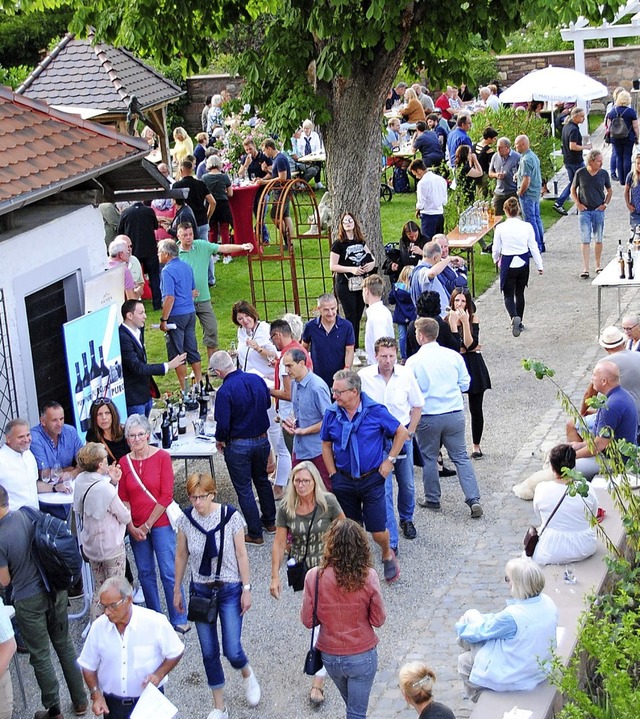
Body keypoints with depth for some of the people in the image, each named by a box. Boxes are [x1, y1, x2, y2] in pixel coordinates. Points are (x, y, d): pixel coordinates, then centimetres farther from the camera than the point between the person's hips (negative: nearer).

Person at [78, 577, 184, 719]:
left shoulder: (155, 623, -18)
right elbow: (88, 666, 3)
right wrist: (96, 694, -9)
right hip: (113, 703, 2)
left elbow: (175, 653, -4)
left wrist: (158, 674, -18)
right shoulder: (99, 626, -10)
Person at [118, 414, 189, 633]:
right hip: (136, 528, 4)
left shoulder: (162, 457, -7)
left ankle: (179, 620, 6)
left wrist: (148, 524, -11)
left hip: (161, 523, -3)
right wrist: (131, 527, -9)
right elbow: (123, 499, 3)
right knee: (145, 573, 10)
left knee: (169, 572, -4)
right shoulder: (124, 462, 1)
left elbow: (166, 496, -10)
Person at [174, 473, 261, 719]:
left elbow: (241, 554, -7)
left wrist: (246, 589, -6)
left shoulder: (230, 516, -15)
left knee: (232, 651, -4)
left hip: (229, 590, -2)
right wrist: (177, 590, 9)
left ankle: (247, 674, 33)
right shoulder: (186, 519, -8)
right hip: (201, 590, 3)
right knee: (209, 653, 8)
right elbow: (181, 556, 4)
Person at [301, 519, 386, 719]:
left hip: (330, 656, 2)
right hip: (362, 656, -2)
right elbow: (378, 619, -10)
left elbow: (307, 620, -9)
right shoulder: (368, 577, -20)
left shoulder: (314, 576, -18)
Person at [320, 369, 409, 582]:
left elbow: (401, 432, 0)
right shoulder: (332, 414, -4)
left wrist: (389, 461, -3)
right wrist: (333, 474, 4)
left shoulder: (376, 411, -12)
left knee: (378, 530, -1)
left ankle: (387, 556, 30)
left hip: (372, 479, -2)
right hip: (344, 481, 3)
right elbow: (326, 445, 10)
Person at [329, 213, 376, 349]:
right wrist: (351, 269, -20)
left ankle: (356, 347, 16)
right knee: (351, 317, -7)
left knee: (358, 317, 9)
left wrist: (371, 264, -1)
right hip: (345, 285, -5)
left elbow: (371, 258, 22)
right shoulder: (338, 244, -7)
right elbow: (332, 266, -11)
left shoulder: (361, 242, 10)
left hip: (361, 285, 5)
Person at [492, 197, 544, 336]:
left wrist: (496, 260, 20)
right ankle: (519, 322, 29)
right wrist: (539, 265, 9)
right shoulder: (527, 227, -8)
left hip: (508, 264, -3)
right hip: (523, 263, 3)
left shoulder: (500, 228, -13)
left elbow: (496, 248, -1)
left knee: (508, 295, 5)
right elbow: (533, 247, -2)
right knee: (519, 293, 20)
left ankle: (514, 317, -23)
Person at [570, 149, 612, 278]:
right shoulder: (580, 173, -6)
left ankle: (598, 266, 22)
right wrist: (577, 203, -4)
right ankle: (585, 269, -5)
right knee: (585, 240, -5)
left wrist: (605, 204, 1)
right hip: (584, 210, -2)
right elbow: (573, 189, 7)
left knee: (598, 239, 9)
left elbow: (610, 190, 13)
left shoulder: (604, 174, -1)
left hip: (599, 211, 2)